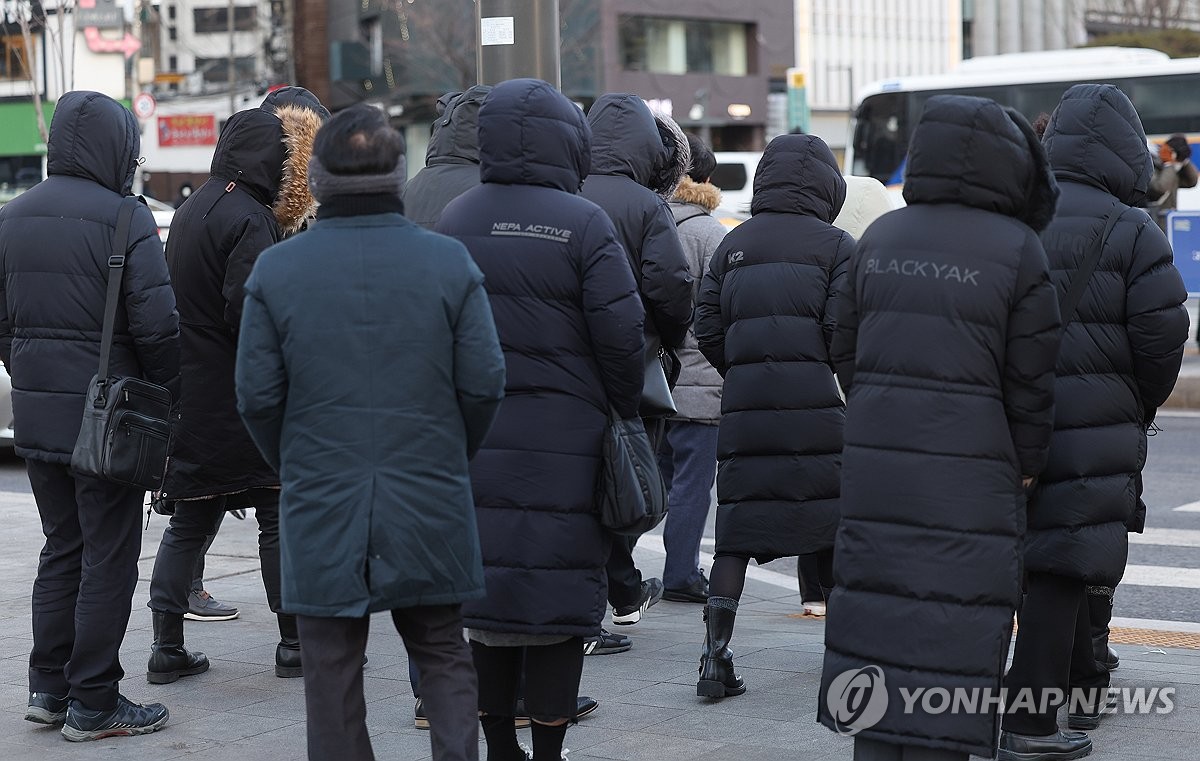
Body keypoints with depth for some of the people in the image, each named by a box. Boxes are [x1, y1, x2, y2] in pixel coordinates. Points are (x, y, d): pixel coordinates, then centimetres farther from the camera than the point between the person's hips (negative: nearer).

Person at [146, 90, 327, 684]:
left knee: (188, 522, 11)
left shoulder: (195, 207, 14)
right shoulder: (249, 220, -16)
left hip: (188, 395, 9)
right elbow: (252, 318, -22)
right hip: (239, 404, -9)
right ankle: (295, 644, 8)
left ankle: (167, 647, 11)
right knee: (281, 517, 2)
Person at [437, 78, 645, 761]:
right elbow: (621, 333, -11)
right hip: (563, 441, -5)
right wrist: (627, 411, 4)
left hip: (473, 439, 5)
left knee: (486, 583, 11)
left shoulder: (454, 220, 7)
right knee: (560, 589, 2)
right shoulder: (583, 224, -9)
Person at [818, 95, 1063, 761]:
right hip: (970, 477, -4)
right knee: (954, 632, 1)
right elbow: (1029, 381, -4)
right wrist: (1025, 467, 9)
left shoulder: (878, 239, 7)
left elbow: (846, 354, 11)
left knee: (877, 627, 10)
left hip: (873, 466, 5)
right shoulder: (1017, 250, -7)